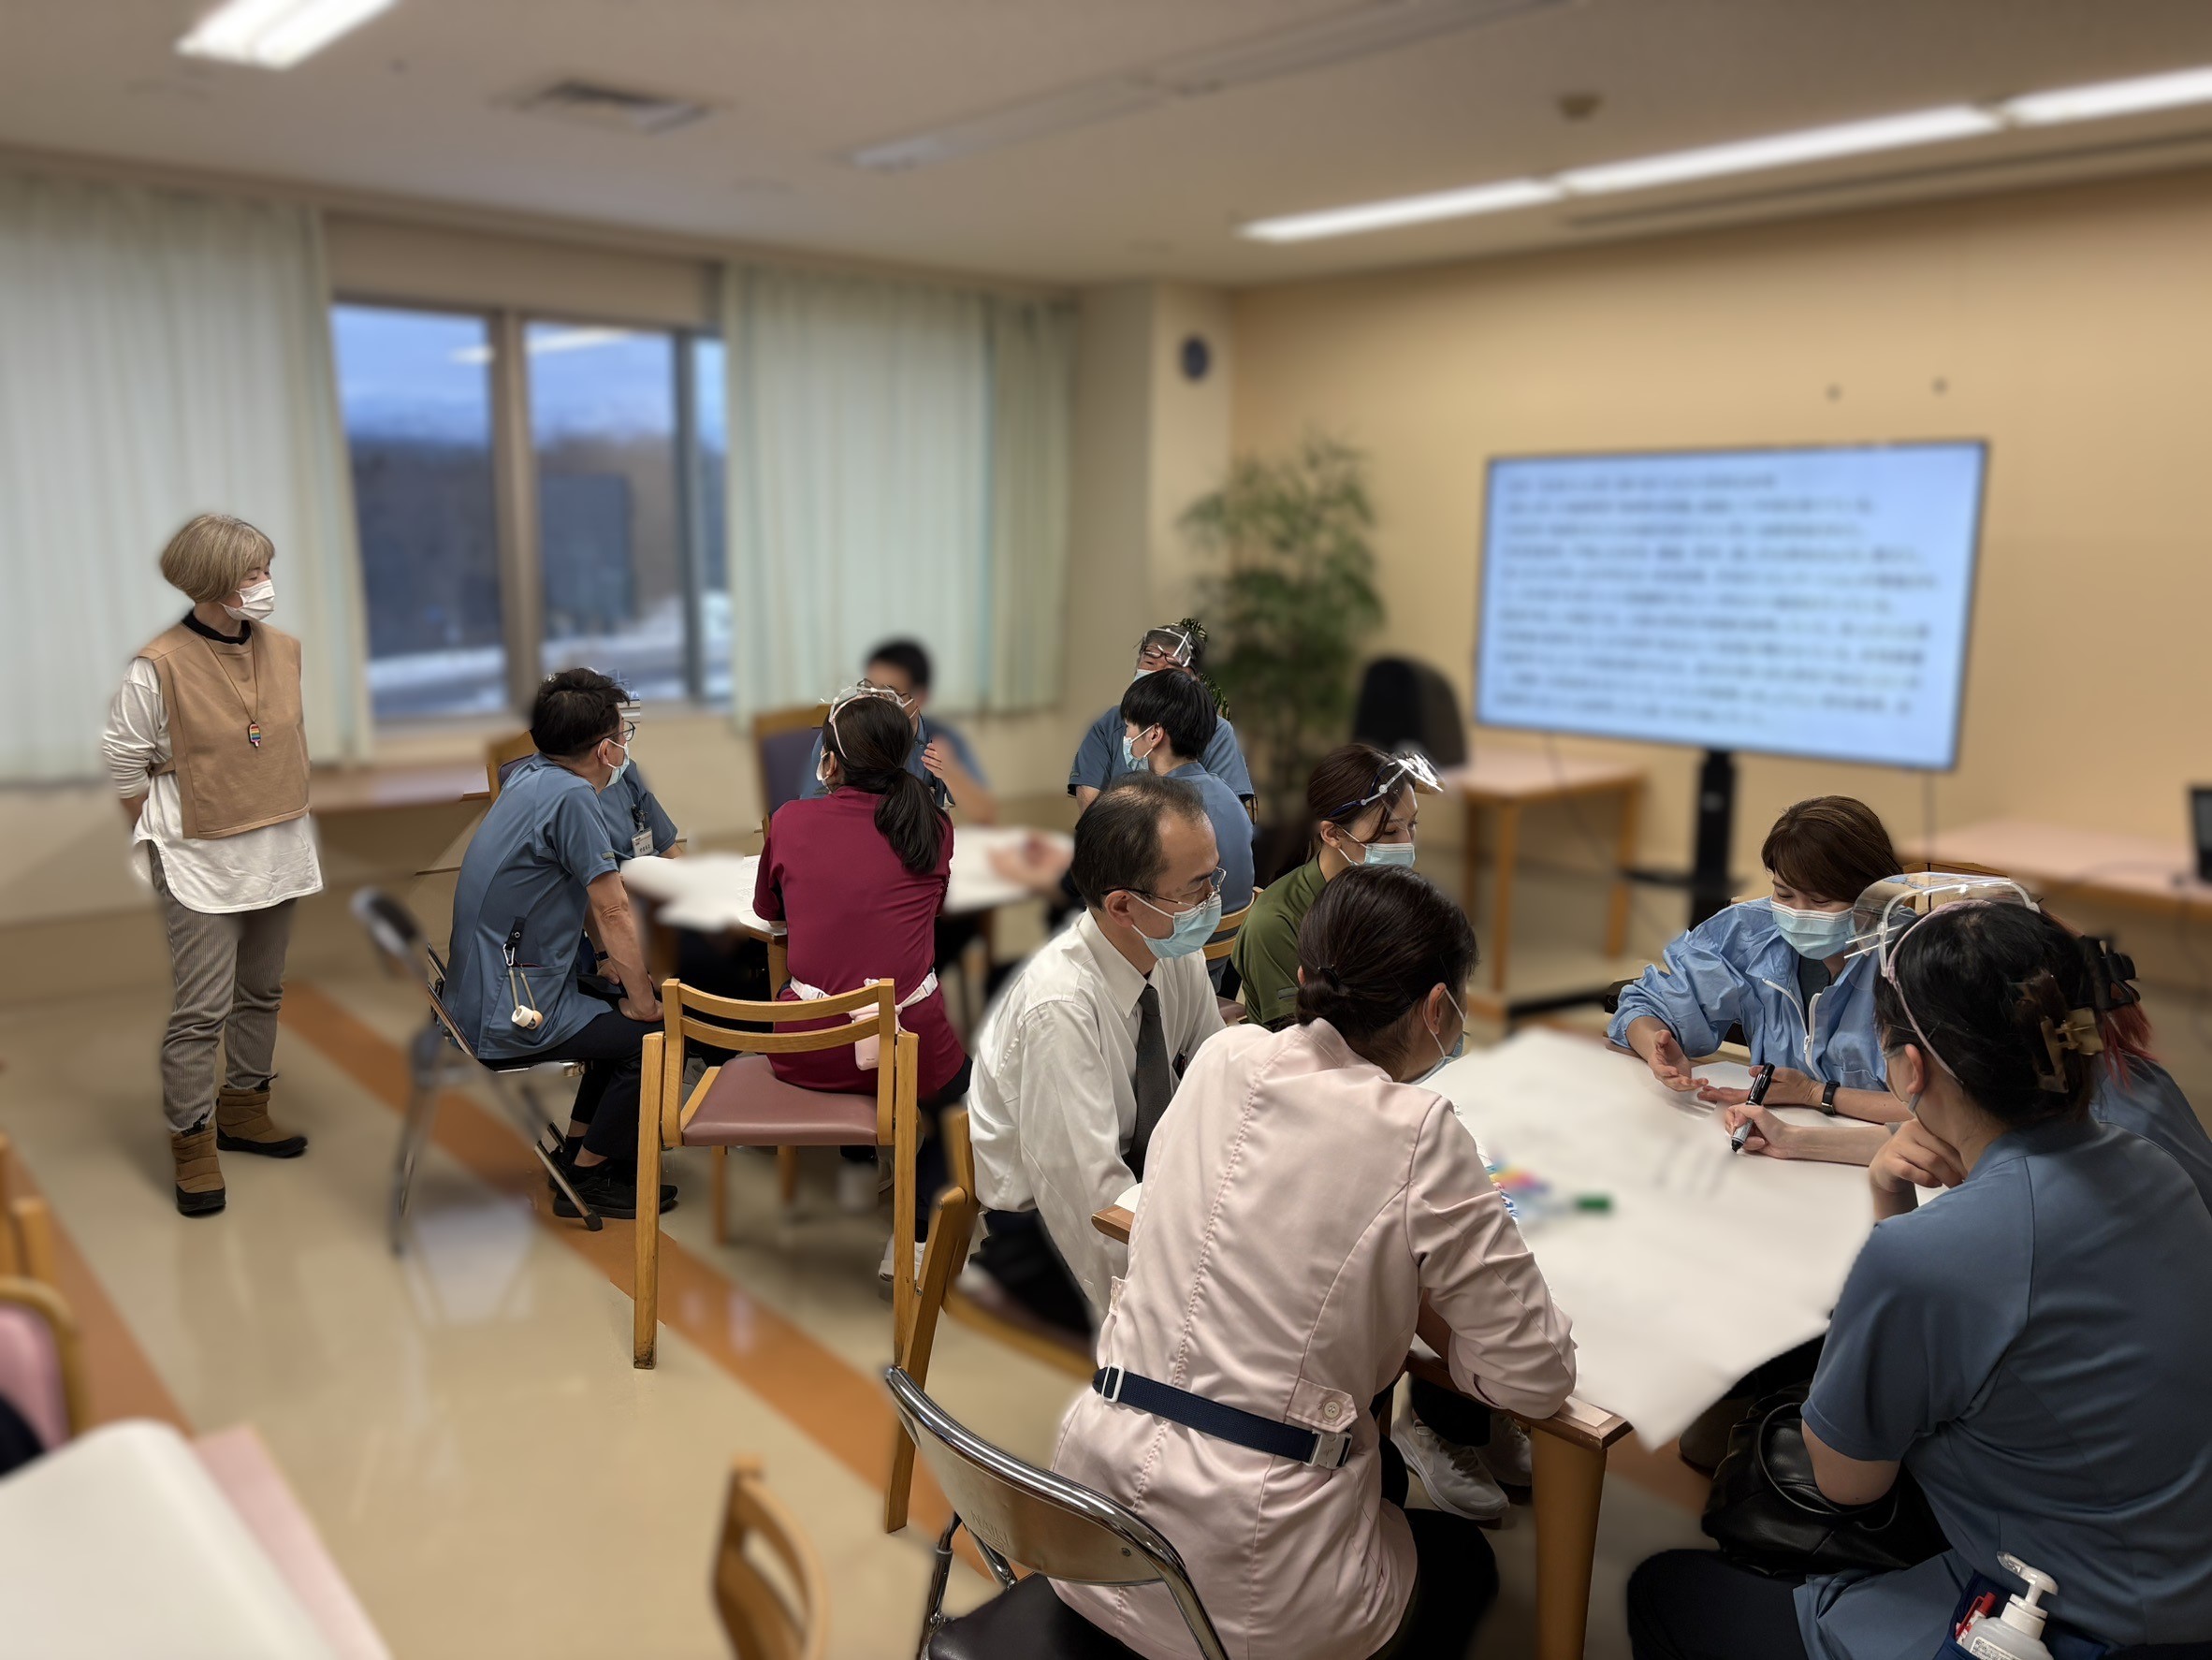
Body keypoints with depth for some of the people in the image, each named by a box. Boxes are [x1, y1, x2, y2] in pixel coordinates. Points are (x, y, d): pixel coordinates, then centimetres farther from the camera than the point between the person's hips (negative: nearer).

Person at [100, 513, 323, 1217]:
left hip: (280, 854, 6)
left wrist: (287, 816, 15)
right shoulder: (159, 665, -16)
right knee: (201, 1011, -2)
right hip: (202, 866, -6)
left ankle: (243, 1109, 34)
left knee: (262, 993, 17)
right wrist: (157, 845, -1)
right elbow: (123, 763, -7)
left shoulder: (285, 650, 1)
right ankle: (192, 1141, 12)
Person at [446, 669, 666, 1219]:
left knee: (624, 1008, 21)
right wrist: (643, 1002, -9)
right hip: (512, 1012, -10)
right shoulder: (572, 796, -23)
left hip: (480, 991, 10)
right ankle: (587, 1178, 7)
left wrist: (617, 961, 11)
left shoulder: (529, 774, 7)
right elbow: (613, 912, -19)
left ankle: (580, 1146, 31)